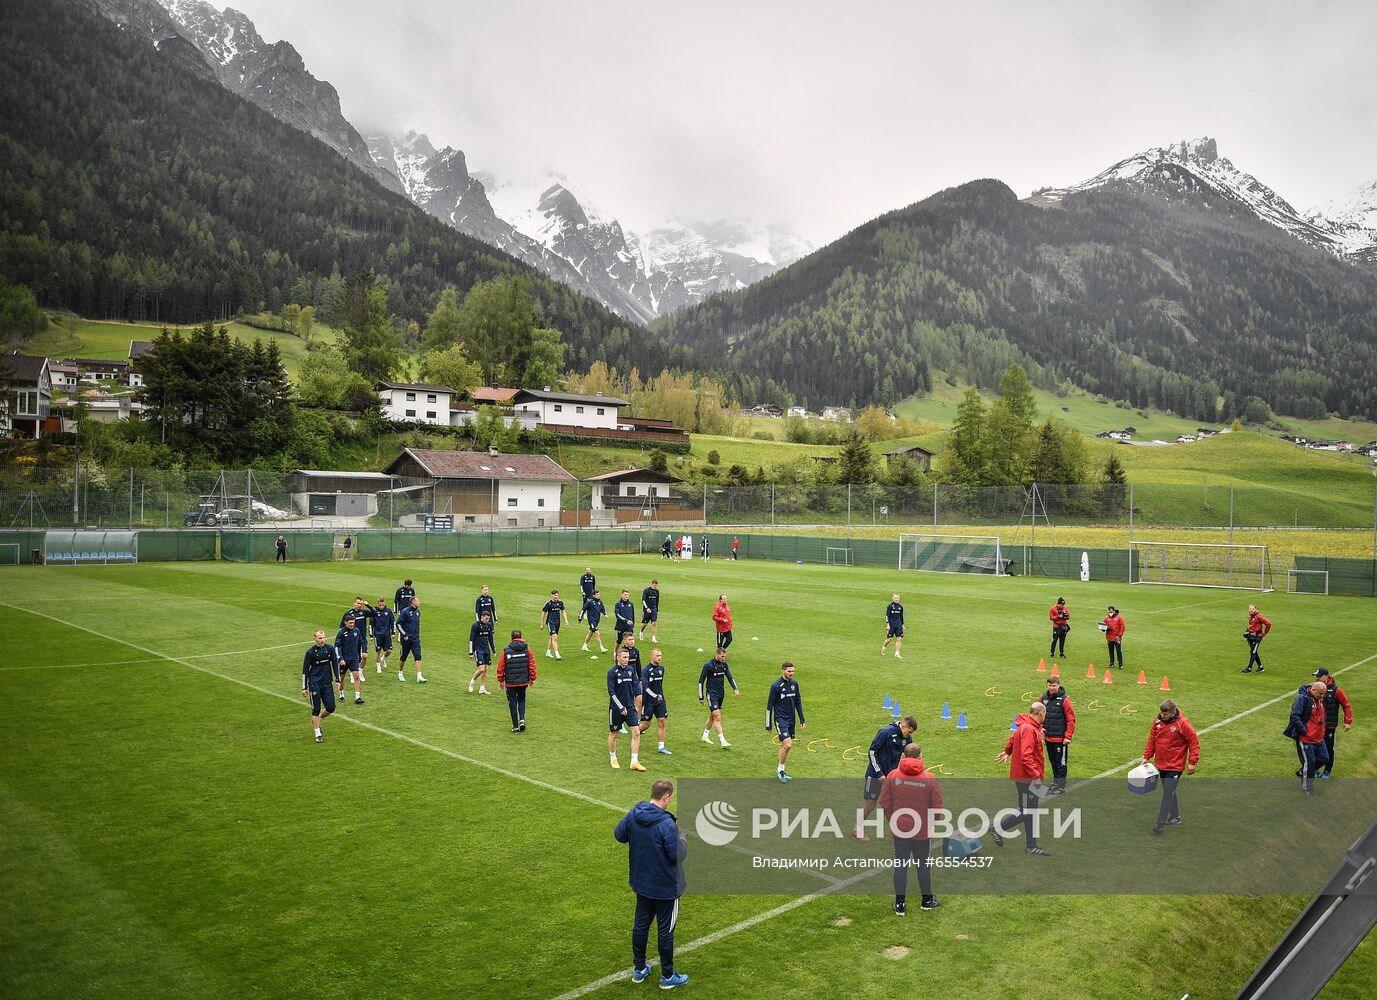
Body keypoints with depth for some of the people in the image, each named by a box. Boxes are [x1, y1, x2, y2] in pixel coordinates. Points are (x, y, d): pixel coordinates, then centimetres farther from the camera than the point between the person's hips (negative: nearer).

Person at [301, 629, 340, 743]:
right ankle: (318, 735, 10)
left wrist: (337, 680, 8)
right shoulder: (310, 652, -8)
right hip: (314, 684, -3)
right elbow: (305, 670, -3)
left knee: (331, 708, 0)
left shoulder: (330, 649, 1)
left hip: (327, 683, 3)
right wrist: (304, 687, -3)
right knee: (316, 709, 0)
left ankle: (316, 720, 30)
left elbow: (335, 664, 12)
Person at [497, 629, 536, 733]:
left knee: (513, 702, 9)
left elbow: (500, 668, -2)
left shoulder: (506, 651, -6)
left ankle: (515, 726, 12)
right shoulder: (527, 649, -3)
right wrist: (532, 679, 10)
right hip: (524, 681, 2)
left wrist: (500, 681, 9)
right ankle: (522, 719, 1)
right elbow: (532, 665, -2)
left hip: (510, 682, -2)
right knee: (521, 700, 21)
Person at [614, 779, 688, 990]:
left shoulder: (633, 814, -10)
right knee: (665, 930, 10)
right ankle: (667, 976, 25)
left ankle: (638, 969, 35)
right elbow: (677, 856, -23)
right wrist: (683, 843, -3)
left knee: (641, 924, 20)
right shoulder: (667, 824, -30)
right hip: (666, 887, -6)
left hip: (641, 883, 6)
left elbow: (619, 835, 5)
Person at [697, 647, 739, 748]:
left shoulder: (724, 664, 4)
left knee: (712, 716, 17)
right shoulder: (708, 665, -13)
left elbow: (730, 677, 12)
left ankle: (705, 735, 34)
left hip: (721, 694, 7)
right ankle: (723, 741, -15)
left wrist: (735, 689, -4)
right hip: (712, 694, -7)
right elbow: (701, 681, -8)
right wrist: (701, 697, -7)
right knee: (717, 717, -12)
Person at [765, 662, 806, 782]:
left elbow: (798, 702, 16)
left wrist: (802, 720, 13)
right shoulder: (776, 686, -13)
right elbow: (769, 706, -8)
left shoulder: (794, 684, 5)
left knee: (786, 746, 11)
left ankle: (781, 771, 24)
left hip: (791, 720, 6)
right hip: (780, 719, -6)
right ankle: (780, 770, 1)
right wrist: (768, 725, -7)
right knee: (787, 745, -17)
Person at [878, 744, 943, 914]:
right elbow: (937, 808, -7)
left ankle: (900, 904, 15)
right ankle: (927, 900, 31)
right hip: (922, 831, -1)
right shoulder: (929, 778, -11)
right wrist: (929, 822, 11)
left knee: (900, 865, 10)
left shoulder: (893, 775, -8)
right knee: (924, 865, 16)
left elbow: (884, 803, -4)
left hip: (899, 830, 1)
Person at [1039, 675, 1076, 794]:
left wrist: (1068, 736, -14)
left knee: (1061, 762, 4)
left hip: (1061, 738, -5)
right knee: (1052, 761, 17)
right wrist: (1040, 727, 2)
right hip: (1048, 737, 5)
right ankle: (1055, 782, 31)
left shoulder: (1064, 699, -14)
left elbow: (1071, 719, -12)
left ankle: (1061, 785, 13)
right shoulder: (1043, 697, 1)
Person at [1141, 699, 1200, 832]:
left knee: (1168, 794, -8)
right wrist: (1146, 756, 8)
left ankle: (1160, 824, -7)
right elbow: (1152, 740, 10)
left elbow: (1194, 743, -10)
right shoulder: (1157, 721, 0)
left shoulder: (1183, 724, -16)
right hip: (1161, 765, 6)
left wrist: (1192, 762, -12)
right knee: (1169, 792, 18)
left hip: (1175, 766, -6)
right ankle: (1175, 817, 33)